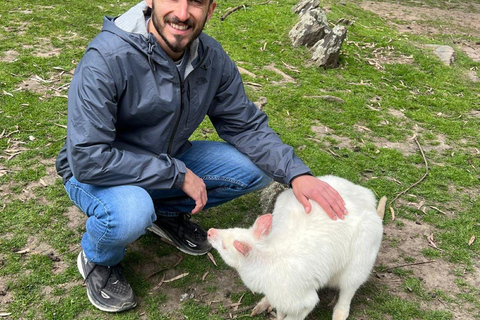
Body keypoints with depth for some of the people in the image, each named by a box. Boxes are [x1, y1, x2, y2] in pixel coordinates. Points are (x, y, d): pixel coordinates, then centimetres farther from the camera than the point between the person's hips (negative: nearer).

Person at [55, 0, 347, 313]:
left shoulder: (212, 58, -13)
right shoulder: (107, 57, -30)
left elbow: (246, 125, -5)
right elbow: (88, 159, -33)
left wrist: (297, 173, -21)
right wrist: (177, 174, -28)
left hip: (167, 159, 5)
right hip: (98, 174, -5)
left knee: (258, 167, -9)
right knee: (130, 214, -38)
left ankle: (166, 212, 11)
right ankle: (98, 259, 0)